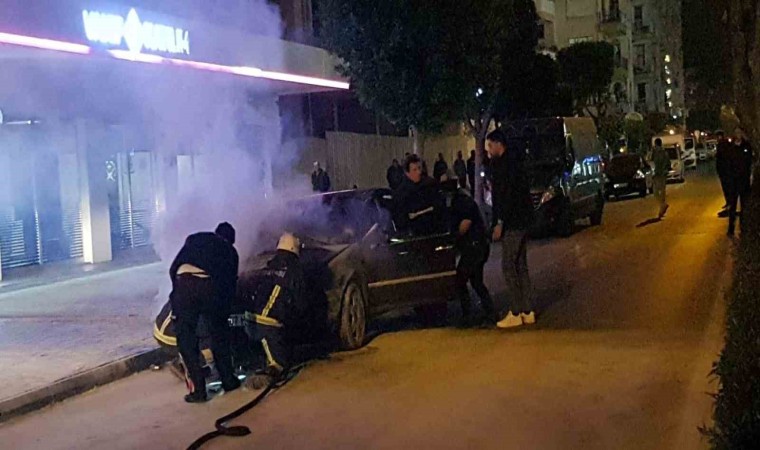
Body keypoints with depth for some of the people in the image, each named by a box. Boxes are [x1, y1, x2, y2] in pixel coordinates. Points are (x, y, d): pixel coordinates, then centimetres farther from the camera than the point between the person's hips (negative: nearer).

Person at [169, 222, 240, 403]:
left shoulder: (195, 239, 32)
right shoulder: (230, 251, 29)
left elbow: (174, 267, 25)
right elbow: (231, 282, 25)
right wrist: (225, 309, 34)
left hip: (184, 281, 0)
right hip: (211, 285, 0)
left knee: (186, 338, 9)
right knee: (219, 335, 20)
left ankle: (197, 389, 7)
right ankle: (228, 380, 30)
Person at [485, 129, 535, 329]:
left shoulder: (504, 165, -14)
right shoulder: (514, 161, 16)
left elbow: (506, 195, -20)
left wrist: (500, 223, -19)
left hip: (512, 223, -10)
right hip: (521, 221, 10)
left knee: (509, 267, -6)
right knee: (520, 266, 12)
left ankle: (515, 314, -4)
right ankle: (527, 312, 16)